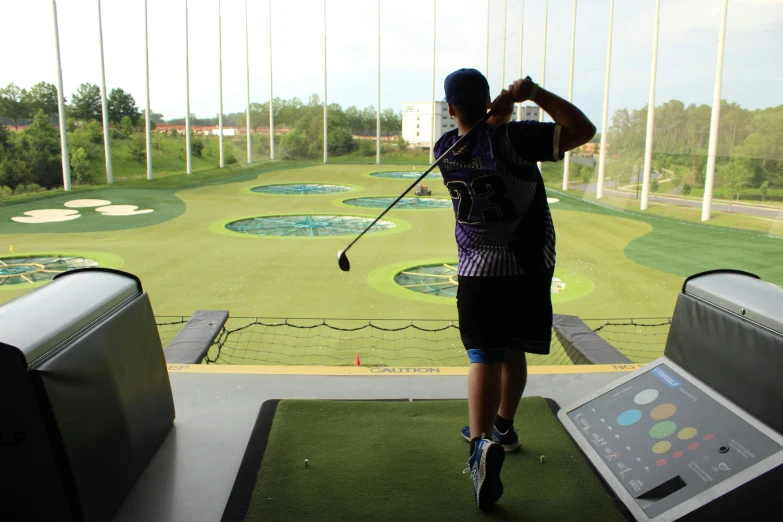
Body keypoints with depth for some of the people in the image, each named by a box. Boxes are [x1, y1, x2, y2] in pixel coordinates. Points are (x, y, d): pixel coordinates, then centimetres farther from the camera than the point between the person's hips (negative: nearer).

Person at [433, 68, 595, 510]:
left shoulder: (445, 150, -4)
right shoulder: (513, 139, -17)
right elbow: (584, 130, -16)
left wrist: (505, 104, -4)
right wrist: (535, 94, -14)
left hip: (479, 271, 0)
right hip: (529, 267, 0)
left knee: (484, 357, -5)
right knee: (513, 351, 17)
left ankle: (482, 444, -28)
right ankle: (503, 427, 36)